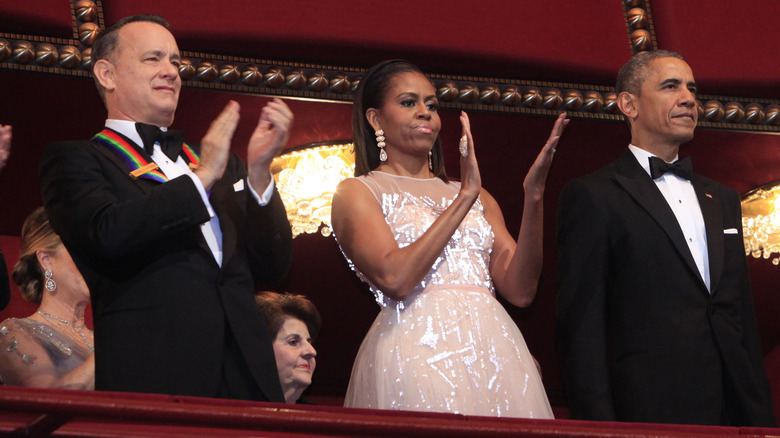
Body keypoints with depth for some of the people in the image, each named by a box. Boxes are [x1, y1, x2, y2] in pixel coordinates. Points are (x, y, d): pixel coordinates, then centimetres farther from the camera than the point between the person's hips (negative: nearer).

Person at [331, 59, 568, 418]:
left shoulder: (477, 198, 19)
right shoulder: (356, 192, 6)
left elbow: (520, 290, 6)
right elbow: (394, 278, -12)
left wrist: (533, 197, -5)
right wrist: (464, 199, -8)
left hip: (493, 348, 4)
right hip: (414, 356, -4)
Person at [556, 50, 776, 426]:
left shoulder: (723, 200, 20)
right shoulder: (593, 196, 0)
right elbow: (581, 323, -6)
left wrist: (762, 416, 12)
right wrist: (600, 425, -14)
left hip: (736, 409, 6)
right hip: (650, 409, -6)